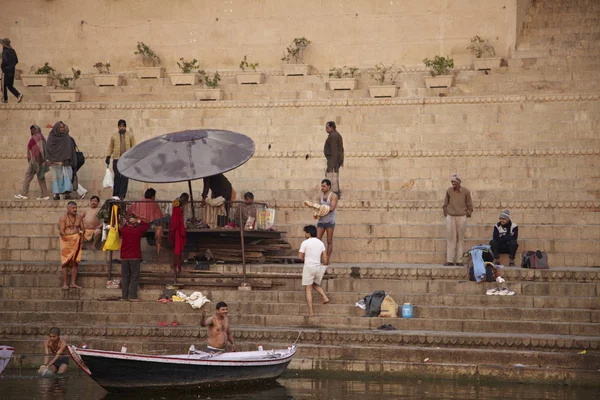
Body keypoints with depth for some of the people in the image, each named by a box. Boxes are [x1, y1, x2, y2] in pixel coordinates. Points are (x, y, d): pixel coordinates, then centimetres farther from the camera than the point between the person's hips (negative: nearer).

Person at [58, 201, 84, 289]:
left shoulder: (79, 217, 8)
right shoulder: (63, 218, -7)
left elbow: (82, 229, 14)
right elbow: (62, 232, -13)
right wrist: (75, 233, -10)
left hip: (76, 242, 5)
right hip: (66, 241, -5)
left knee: (75, 262, 3)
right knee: (66, 262, -6)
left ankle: (73, 283, 7)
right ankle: (65, 283, -4)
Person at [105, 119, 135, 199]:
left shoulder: (130, 136, 10)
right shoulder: (114, 136, 11)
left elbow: (133, 147, 10)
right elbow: (110, 147, 14)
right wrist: (108, 157, 6)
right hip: (116, 159, 0)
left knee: (125, 177, -2)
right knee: (117, 176, -2)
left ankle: (122, 195, 1)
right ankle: (115, 194, 5)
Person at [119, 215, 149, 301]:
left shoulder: (123, 230, 0)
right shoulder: (138, 230, -5)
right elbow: (147, 225, 12)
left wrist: (128, 221, 19)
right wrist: (138, 221, 11)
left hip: (124, 257, 3)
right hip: (135, 257, -3)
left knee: (125, 276, 8)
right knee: (134, 277, -1)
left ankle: (124, 296, 7)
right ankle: (132, 296, -7)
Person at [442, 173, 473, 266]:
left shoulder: (466, 191, -2)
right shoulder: (449, 191, 3)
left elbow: (470, 206, 5)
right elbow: (445, 204, 14)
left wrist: (467, 215, -1)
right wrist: (446, 214, 7)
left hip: (461, 217, -1)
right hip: (450, 217, 1)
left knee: (460, 239, 1)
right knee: (450, 238, -1)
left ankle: (459, 260, 4)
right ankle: (449, 260, 0)